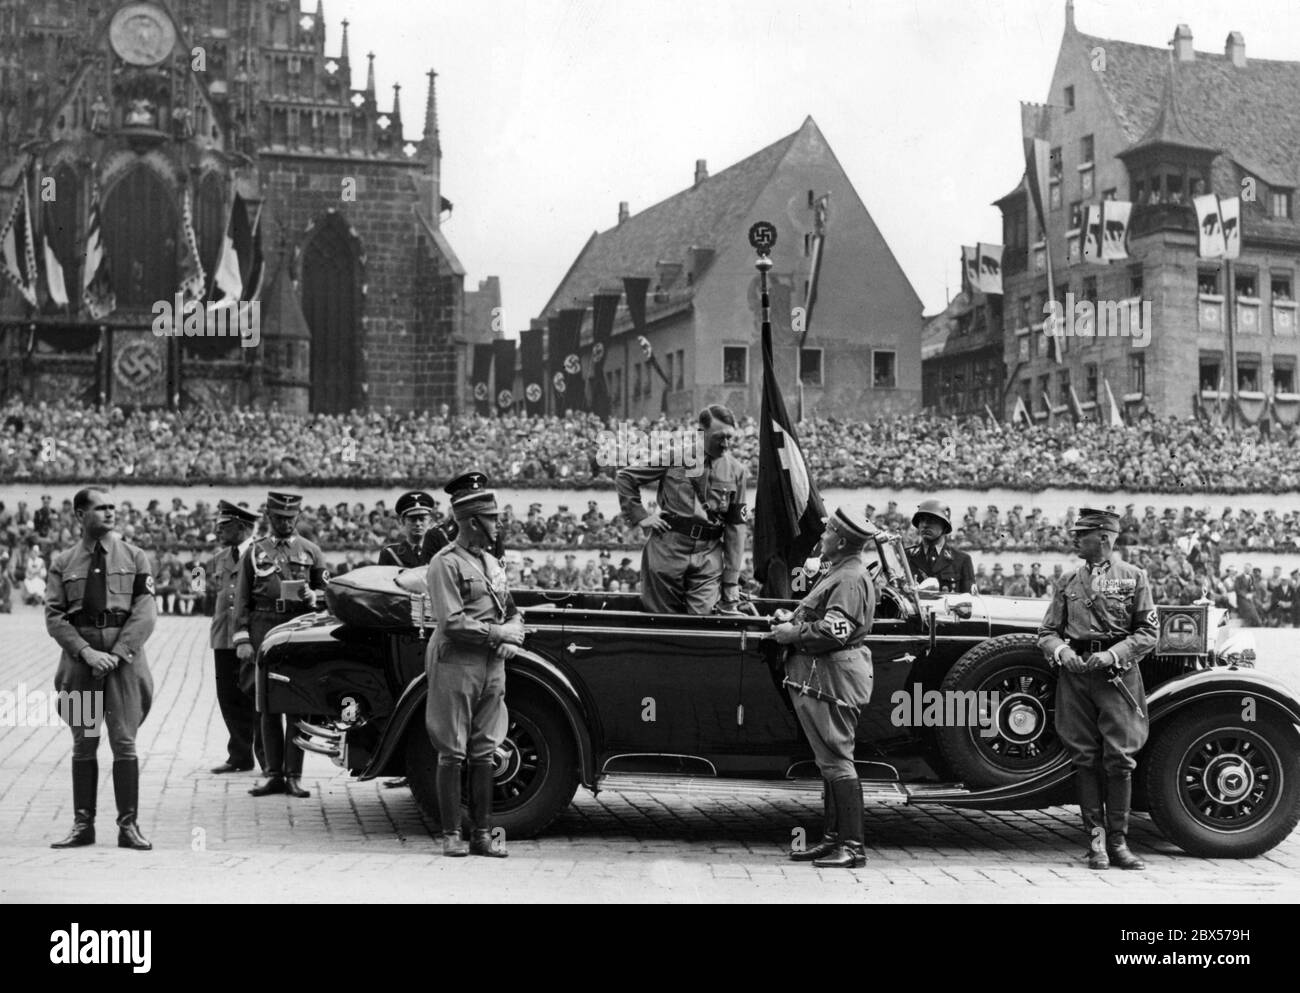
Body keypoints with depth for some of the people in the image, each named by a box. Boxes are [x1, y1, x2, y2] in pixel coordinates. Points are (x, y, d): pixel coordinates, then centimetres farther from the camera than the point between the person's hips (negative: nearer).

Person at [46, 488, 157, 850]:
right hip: (79, 657, 1)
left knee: (124, 742, -3)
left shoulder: (134, 557, 7)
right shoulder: (63, 563, 9)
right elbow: (54, 616, 2)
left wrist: (117, 654, -12)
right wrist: (86, 652, -11)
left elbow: (145, 613, -1)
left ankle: (128, 825, 2)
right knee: (83, 744, 5)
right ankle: (83, 824, 12)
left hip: (124, 655, -1)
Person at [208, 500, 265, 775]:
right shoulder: (219, 557, 16)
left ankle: (266, 758, 5)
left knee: (256, 698, -3)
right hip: (224, 639, 6)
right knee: (229, 698, 7)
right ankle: (240, 756, 17)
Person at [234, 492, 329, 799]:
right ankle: (274, 775, 8)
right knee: (268, 707, 2)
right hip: (263, 631, 1)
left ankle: (293, 776, 1)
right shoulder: (254, 552, 12)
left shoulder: (311, 551, 12)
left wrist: (312, 596, -10)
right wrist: (242, 639, -2)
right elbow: (242, 600, 8)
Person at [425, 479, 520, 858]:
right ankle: (451, 835, 4)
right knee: (452, 753, -2)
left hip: (493, 665, 7)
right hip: (456, 665, -7)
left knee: (484, 753, 8)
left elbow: (513, 613, 21)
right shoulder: (446, 563, -8)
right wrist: (497, 632, -11)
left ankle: (482, 834, 12)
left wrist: (513, 637, 0)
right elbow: (452, 621, -16)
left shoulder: (491, 563, 17)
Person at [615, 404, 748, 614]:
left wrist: (732, 582, 4)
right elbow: (624, 477, 5)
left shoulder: (736, 472, 6)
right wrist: (640, 516, -4)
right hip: (667, 550, -2)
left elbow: (736, 527, 7)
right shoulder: (673, 456, -3)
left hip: (708, 557, 2)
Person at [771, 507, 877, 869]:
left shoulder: (850, 579, -15)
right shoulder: (839, 573, 19)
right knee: (830, 761, 14)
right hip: (818, 678, 11)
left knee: (836, 761, -9)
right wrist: (792, 618, 14)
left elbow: (833, 632, -24)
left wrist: (793, 632, -13)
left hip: (833, 680, -11)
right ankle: (833, 838, 20)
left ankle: (852, 846, -6)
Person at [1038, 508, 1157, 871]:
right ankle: (1096, 840, 5)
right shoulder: (1068, 582, 13)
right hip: (1075, 675, 2)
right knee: (1085, 758, 0)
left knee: (1119, 759, -5)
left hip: (1117, 674, -2)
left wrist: (1112, 654, -13)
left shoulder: (1133, 577, 5)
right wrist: (1061, 651, -8)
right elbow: (1047, 633, 13)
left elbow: (1147, 633, 1)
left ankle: (1118, 841, 3)